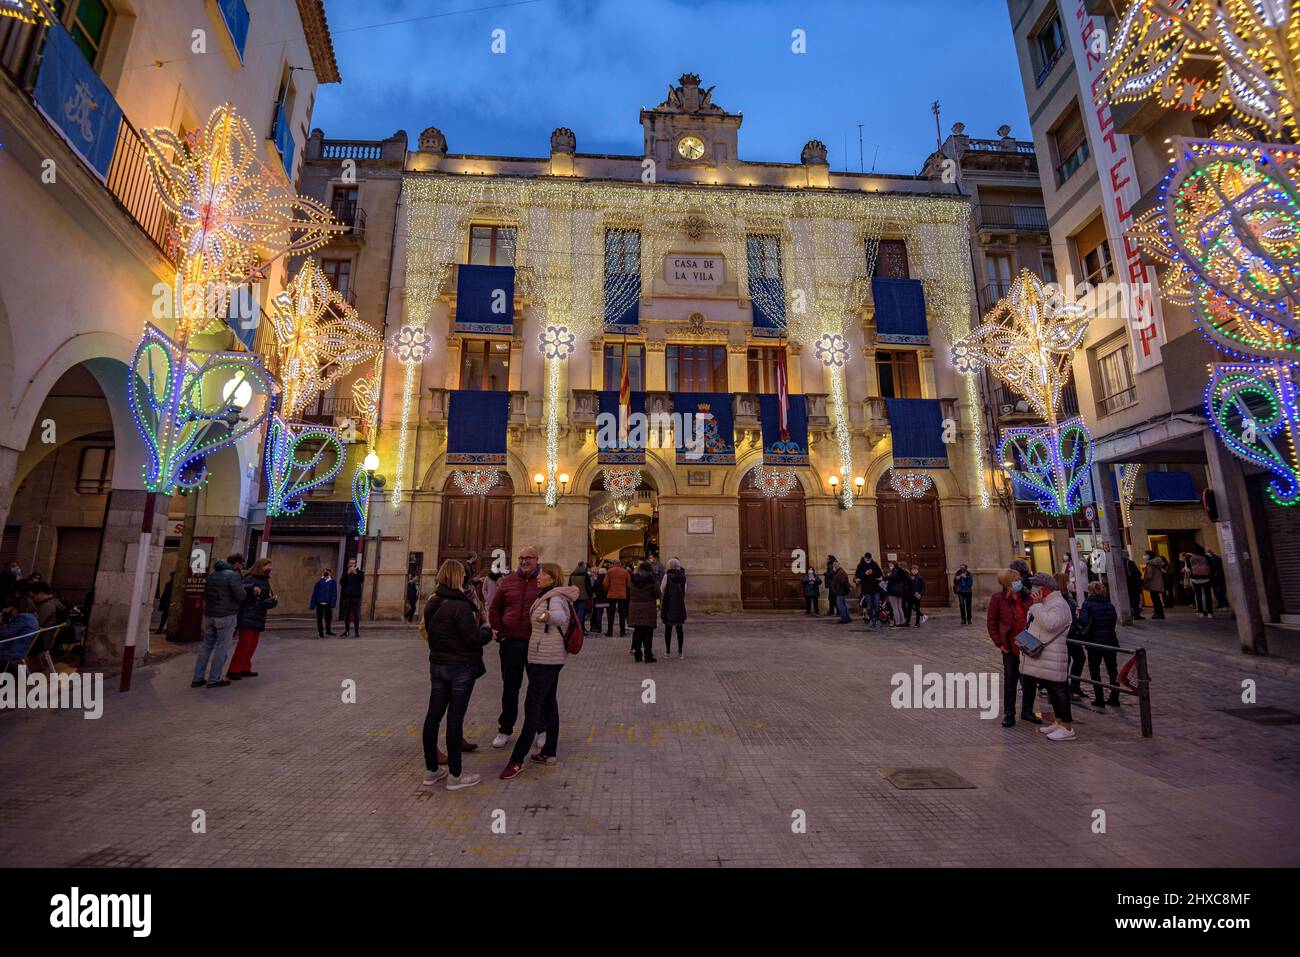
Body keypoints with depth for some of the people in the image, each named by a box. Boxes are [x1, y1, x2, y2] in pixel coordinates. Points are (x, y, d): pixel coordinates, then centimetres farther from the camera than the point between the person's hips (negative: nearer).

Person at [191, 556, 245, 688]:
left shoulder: (212, 574, 13)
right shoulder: (233, 575, -14)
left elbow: (205, 594, 20)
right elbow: (240, 595, -18)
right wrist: (243, 587, 0)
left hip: (209, 615, 8)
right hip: (226, 616, -8)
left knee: (207, 646, 15)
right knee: (222, 647, 1)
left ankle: (197, 678, 18)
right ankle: (214, 679, 6)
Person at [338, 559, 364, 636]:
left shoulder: (359, 573, 10)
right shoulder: (345, 573, 13)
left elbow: (362, 580, -9)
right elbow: (341, 582, -4)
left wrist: (355, 573, -20)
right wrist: (348, 573, -14)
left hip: (356, 597, -1)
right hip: (346, 596, 2)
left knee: (356, 615, -3)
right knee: (346, 615, 4)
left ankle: (357, 631, -1)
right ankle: (346, 631, 12)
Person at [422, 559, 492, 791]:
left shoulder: (432, 603, 4)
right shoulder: (460, 605, -21)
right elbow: (473, 638, -21)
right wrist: (488, 631, -3)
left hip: (437, 664, 8)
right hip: (461, 667, -7)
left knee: (433, 715, 12)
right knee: (455, 718, 0)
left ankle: (431, 770, 25)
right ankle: (455, 775, 11)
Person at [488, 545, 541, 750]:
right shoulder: (507, 581, 4)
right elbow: (494, 608, 12)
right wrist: (497, 630, 3)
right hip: (510, 642, 2)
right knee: (509, 688, 14)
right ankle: (505, 729, 30)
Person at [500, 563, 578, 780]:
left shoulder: (555, 597, -19)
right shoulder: (546, 596, 13)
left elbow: (560, 616, -42)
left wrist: (548, 615, -62)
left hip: (546, 659, -10)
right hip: (549, 658, 10)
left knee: (532, 705, -7)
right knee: (548, 703, 15)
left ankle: (517, 760, -1)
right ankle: (548, 753, 24)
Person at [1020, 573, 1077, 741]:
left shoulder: (1058, 604, -15)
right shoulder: (1044, 603, 17)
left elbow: (1049, 624, -30)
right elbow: (1032, 624, 27)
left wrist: (1036, 605, -23)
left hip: (1052, 659, -10)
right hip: (1040, 657, 10)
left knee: (1058, 689, -4)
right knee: (1052, 689, 17)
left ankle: (1067, 728, 4)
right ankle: (1058, 721, 28)